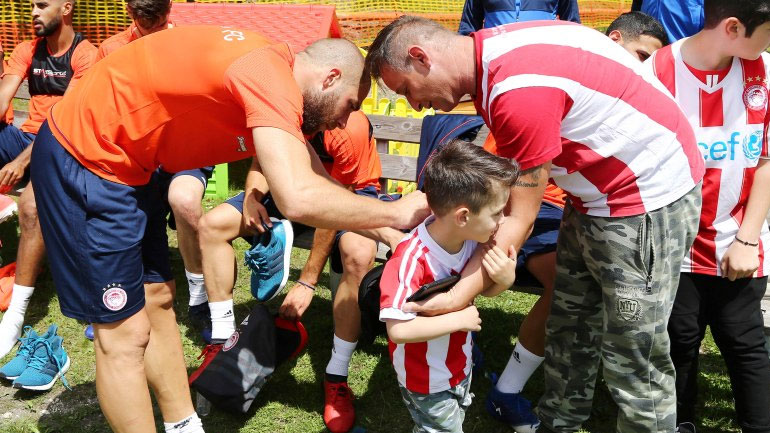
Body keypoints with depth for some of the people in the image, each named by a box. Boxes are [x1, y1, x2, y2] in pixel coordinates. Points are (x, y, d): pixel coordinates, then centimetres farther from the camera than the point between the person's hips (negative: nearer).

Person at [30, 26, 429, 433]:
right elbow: (298, 198, -35)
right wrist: (395, 212, -20)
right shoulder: (273, 78, -23)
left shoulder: (273, 68, 7)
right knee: (125, 332, -2)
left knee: (157, 301, 15)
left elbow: (312, 178, 14)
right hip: (82, 159, -10)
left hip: (122, 164, 10)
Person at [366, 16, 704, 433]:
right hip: (594, 196, 9)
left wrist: (458, 297, -21)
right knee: (568, 332, 18)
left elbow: (520, 218, -22)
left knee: (633, 359, 0)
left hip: (647, 201, -9)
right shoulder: (489, 52, -1)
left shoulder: (519, 90, -29)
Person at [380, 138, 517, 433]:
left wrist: (504, 280, -22)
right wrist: (459, 319, -33)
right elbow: (397, 329, -41)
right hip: (426, 381, -7)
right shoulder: (411, 259, -36)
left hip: (460, 365, 7)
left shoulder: (472, 238, -16)